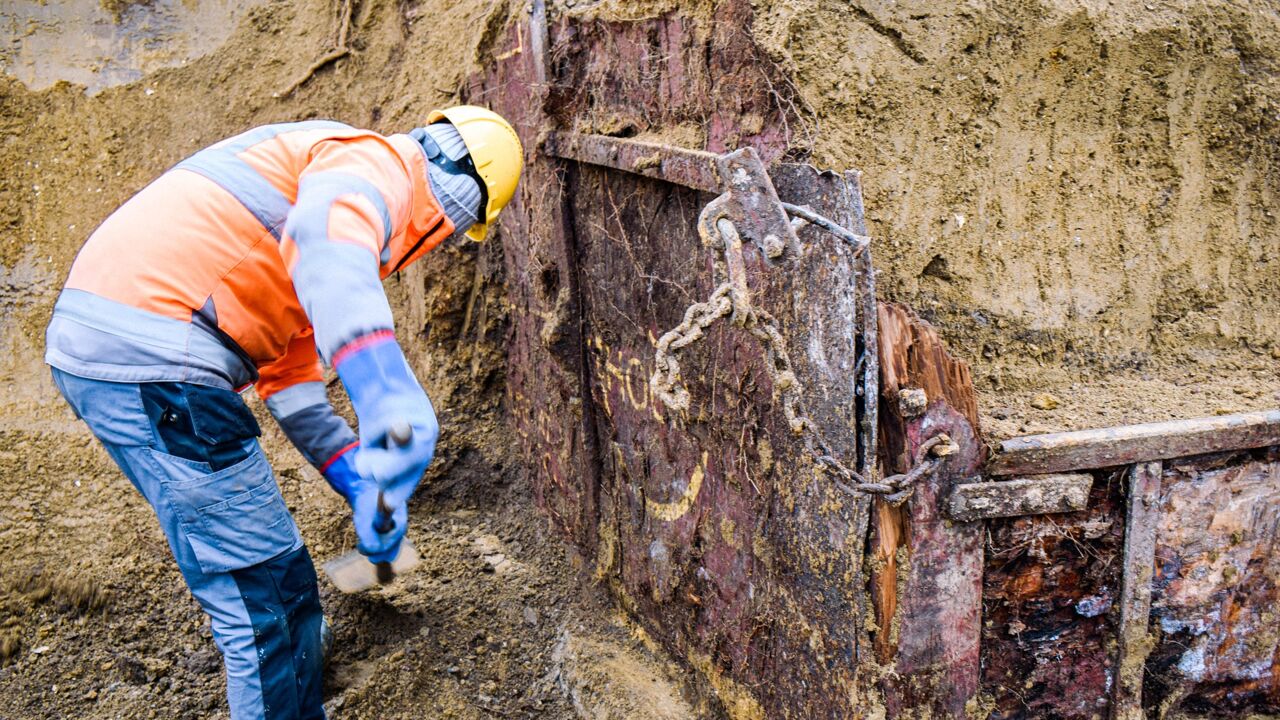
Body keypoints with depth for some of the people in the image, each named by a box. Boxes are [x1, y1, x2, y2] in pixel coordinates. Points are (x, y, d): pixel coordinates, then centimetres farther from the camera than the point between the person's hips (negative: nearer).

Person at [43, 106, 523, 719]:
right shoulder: (378, 163, -5)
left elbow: (290, 370, 28)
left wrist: (359, 482, 22)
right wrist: (389, 394, -47)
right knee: (267, 596, 0)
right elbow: (325, 237, -33)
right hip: (150, 353, -11)